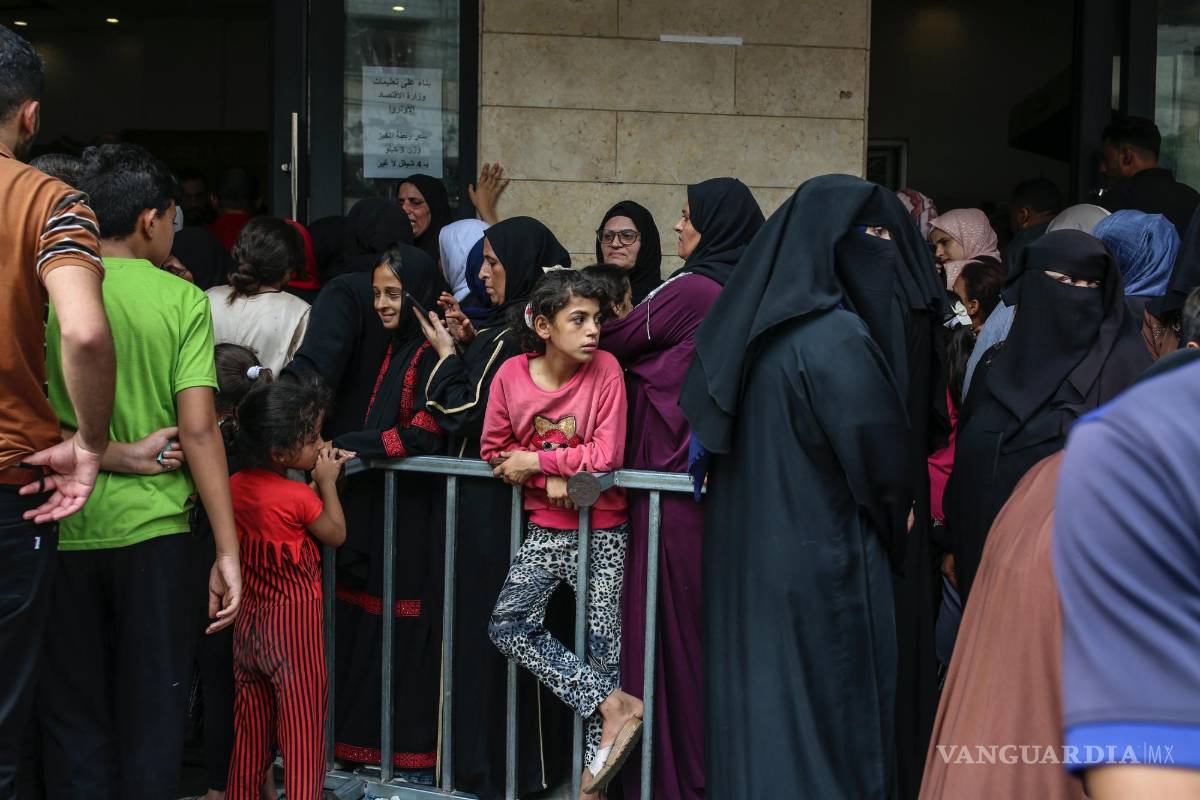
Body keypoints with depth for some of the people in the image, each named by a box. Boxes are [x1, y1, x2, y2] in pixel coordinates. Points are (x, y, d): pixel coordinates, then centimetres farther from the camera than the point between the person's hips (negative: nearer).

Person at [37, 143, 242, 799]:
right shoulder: (181, 300, -6)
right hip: (153, 529, -2)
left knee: (73, 715, 13)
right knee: (151, 713, 9)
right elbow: (198, 430, -11)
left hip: (63, 529, 2)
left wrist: (109, 454, -5)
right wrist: (228, 551, -10)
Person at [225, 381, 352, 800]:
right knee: (303, 724, 1)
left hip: (248, 619, 7)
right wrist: (327, 481, 3)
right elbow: (336, 534, -4)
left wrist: (320, 473, 11)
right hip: (295, 621, -7)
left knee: (251, 722, 17)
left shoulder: (236, 485, 0)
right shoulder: (299, 497, -21)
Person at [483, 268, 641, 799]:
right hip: (545, 530, 3)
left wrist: (534, 461, -16)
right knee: (507, 625, -11)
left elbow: (607, 455, -17)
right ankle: (614, 706, -4)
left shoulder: (605, 369, -12)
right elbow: (493, 451, -1)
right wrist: (550, 479, -16)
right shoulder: (511, 374, -6)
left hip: (603, 532, -3)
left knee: (602, 644, 0)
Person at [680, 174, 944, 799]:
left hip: (745, 558, 8)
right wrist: (897, 522, 9)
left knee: (758, 717, 16)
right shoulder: (838, 337, -18)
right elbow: (885, 459, -13)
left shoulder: (751, 325, 5)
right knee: (830, 730, 3)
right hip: (824, 567, -8)